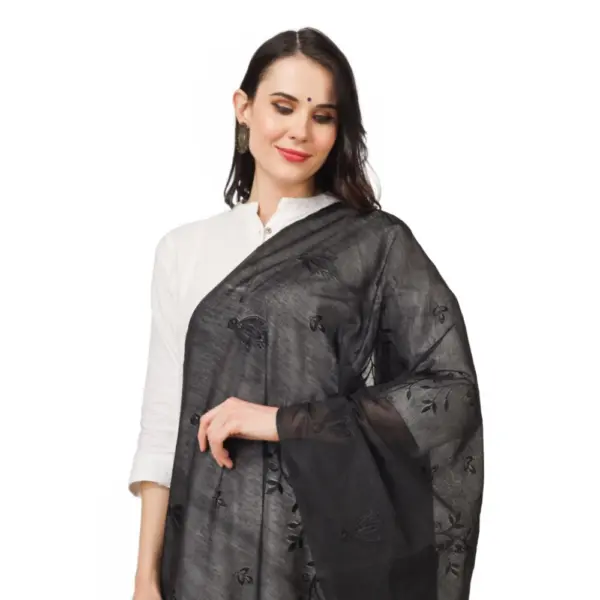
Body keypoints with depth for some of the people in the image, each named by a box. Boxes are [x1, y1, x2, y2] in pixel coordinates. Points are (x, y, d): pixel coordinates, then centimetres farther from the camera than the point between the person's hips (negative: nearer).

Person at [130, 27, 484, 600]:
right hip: (208, 548, 3)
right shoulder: (183, 249, 7)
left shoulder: (378, 242, -1)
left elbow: (451, 390, -9)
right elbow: (164, 421, 6)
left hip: (332, 545, -2)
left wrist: (282, 421, -13)